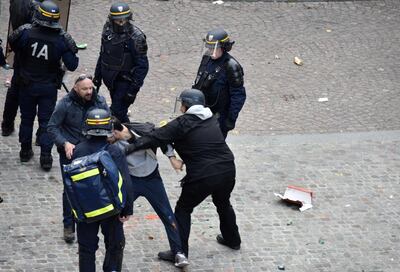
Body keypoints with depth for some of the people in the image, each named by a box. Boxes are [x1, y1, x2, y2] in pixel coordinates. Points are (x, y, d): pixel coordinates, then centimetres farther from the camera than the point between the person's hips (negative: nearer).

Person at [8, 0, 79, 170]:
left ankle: (25, 151, 30)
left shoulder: (25, 32, -17)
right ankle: (46, 158, 6)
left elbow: (14, 47, 3)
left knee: (26, 118, 18)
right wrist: (72, 51, 4)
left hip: (27, 85, 1)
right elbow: (72, 65, -15)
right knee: (46, 121, 9)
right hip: (49, 87, -1)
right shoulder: (62, 39, -18)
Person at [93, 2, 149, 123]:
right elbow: (102, 54, 15)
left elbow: (142, 66, -17)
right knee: (117, 110, 17)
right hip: (110, 79, 6)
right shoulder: (108, 30, 0)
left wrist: (133, 89, -20)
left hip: (125, 81, -6)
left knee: (117, 112, -14)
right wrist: (97, 76, 18)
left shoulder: (135, 37, -19)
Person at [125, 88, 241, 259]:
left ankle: (180, 252, 10)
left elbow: (155, 138, -14)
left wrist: (129, 148, -14)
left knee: (183, 209, 12)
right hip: (227, 170, 6)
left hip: (203, 176, -6)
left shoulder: (181, 124, -10)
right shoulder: (212, 120, 9)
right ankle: (232, 239, 49)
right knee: (223, 204, 32)